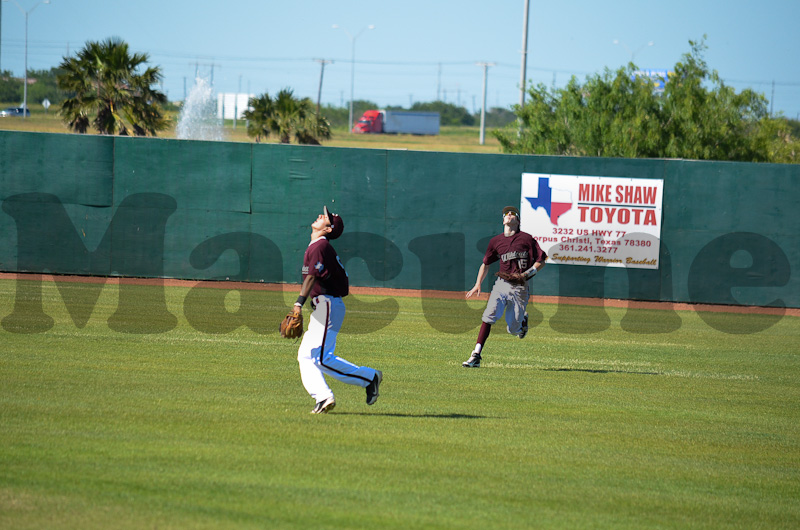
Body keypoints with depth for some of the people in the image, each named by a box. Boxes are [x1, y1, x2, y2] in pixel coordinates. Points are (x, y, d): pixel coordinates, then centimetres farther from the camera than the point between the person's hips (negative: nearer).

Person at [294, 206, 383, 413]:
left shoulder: (320, 246, -12)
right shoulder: (316, 246, 19)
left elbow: (312, 277, -23)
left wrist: (299, 303, -29)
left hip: (328, 305, -10)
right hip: (321, 308, 10)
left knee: (322, 358, -13)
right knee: (306, 355, 4)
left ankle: (369, 377, -6)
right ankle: (323, 397, -1)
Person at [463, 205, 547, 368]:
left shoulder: (526, 239, -1)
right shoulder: (496, 241, 9)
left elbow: (541, 261, 0)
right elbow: (486, 264, 20)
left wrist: (526, 274, -14)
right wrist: (478, 285, 8)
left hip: (520, 288, -2)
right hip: (501, 284, 2)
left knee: (512, 329, 0)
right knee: (489, 315, -21)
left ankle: (522, 321, 38)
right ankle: (476, 356, -22)